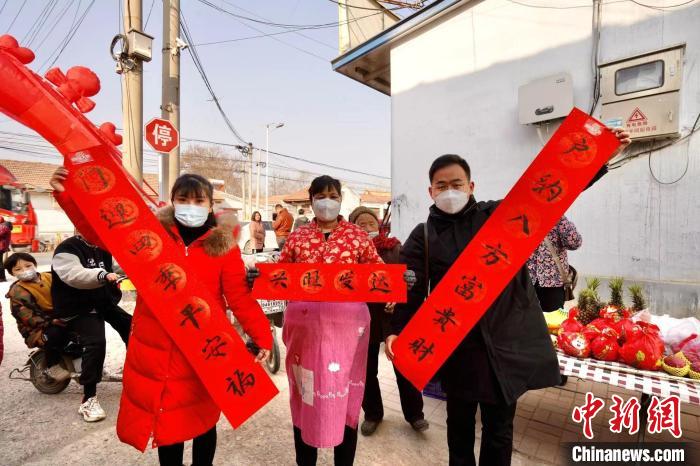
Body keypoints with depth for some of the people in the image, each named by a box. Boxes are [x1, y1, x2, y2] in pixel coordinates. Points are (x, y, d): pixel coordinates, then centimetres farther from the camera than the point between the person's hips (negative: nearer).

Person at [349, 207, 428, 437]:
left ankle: (414, 413, 33)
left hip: (394, 315, 0)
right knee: (367, 370, 16)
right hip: (363, 318, 1)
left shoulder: (395, 248, -2)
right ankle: (372, 413, 38)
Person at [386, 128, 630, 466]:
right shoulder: (423, 237, -2)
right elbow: (410, 290, -8)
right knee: (459, 423, 20)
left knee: (499, 429, 16)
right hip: (456, 346, 0)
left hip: (506, 341, 1)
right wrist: (397, 331, -21)